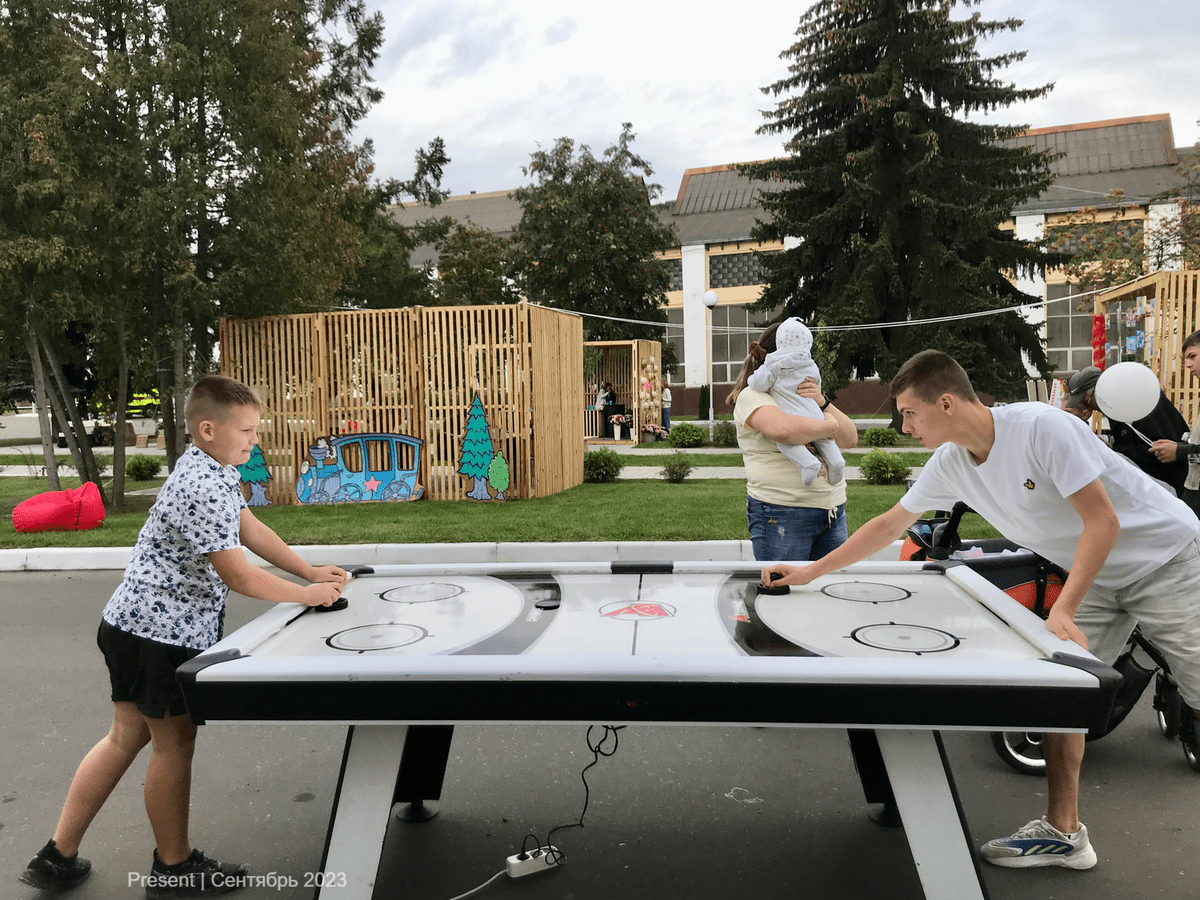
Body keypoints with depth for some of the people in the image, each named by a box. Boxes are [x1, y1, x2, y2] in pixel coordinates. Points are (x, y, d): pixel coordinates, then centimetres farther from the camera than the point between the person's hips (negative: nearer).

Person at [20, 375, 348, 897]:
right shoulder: (201, 489, -25)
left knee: (127, 736, 18)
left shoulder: (212, 471, 8)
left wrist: (311, 571, 6)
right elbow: (238, 575, -25)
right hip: (162, 631, -10)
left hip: (134, 624, 10)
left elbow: (250, 529, 12)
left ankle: (58, 857, 28)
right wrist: (308, 595, -15)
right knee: (175, 743, 5)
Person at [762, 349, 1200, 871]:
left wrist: (1062, 611, -31)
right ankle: (1063, 832, 7)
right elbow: (890, 524, 4)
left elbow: (1103, 522, -26)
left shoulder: (1042, 428, -29)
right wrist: (810, 572, 4)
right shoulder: (949, 465, -6)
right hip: (1096, 576, 6)